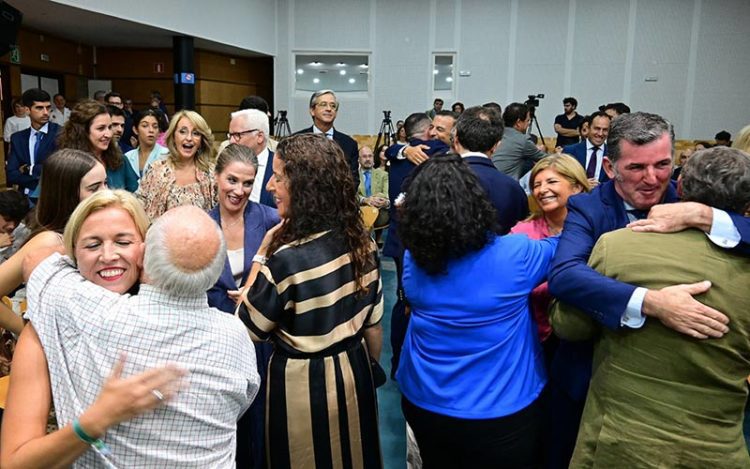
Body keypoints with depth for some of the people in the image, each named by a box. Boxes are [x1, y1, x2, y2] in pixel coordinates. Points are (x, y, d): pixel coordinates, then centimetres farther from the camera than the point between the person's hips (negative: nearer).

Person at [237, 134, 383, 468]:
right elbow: (373, 321, 3)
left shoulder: (287, 258, -27)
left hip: (302, 384, -6)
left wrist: (261, 256, -11)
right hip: (355, 373, 6)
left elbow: (248, 329, -13)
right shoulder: (361, 241, -7)